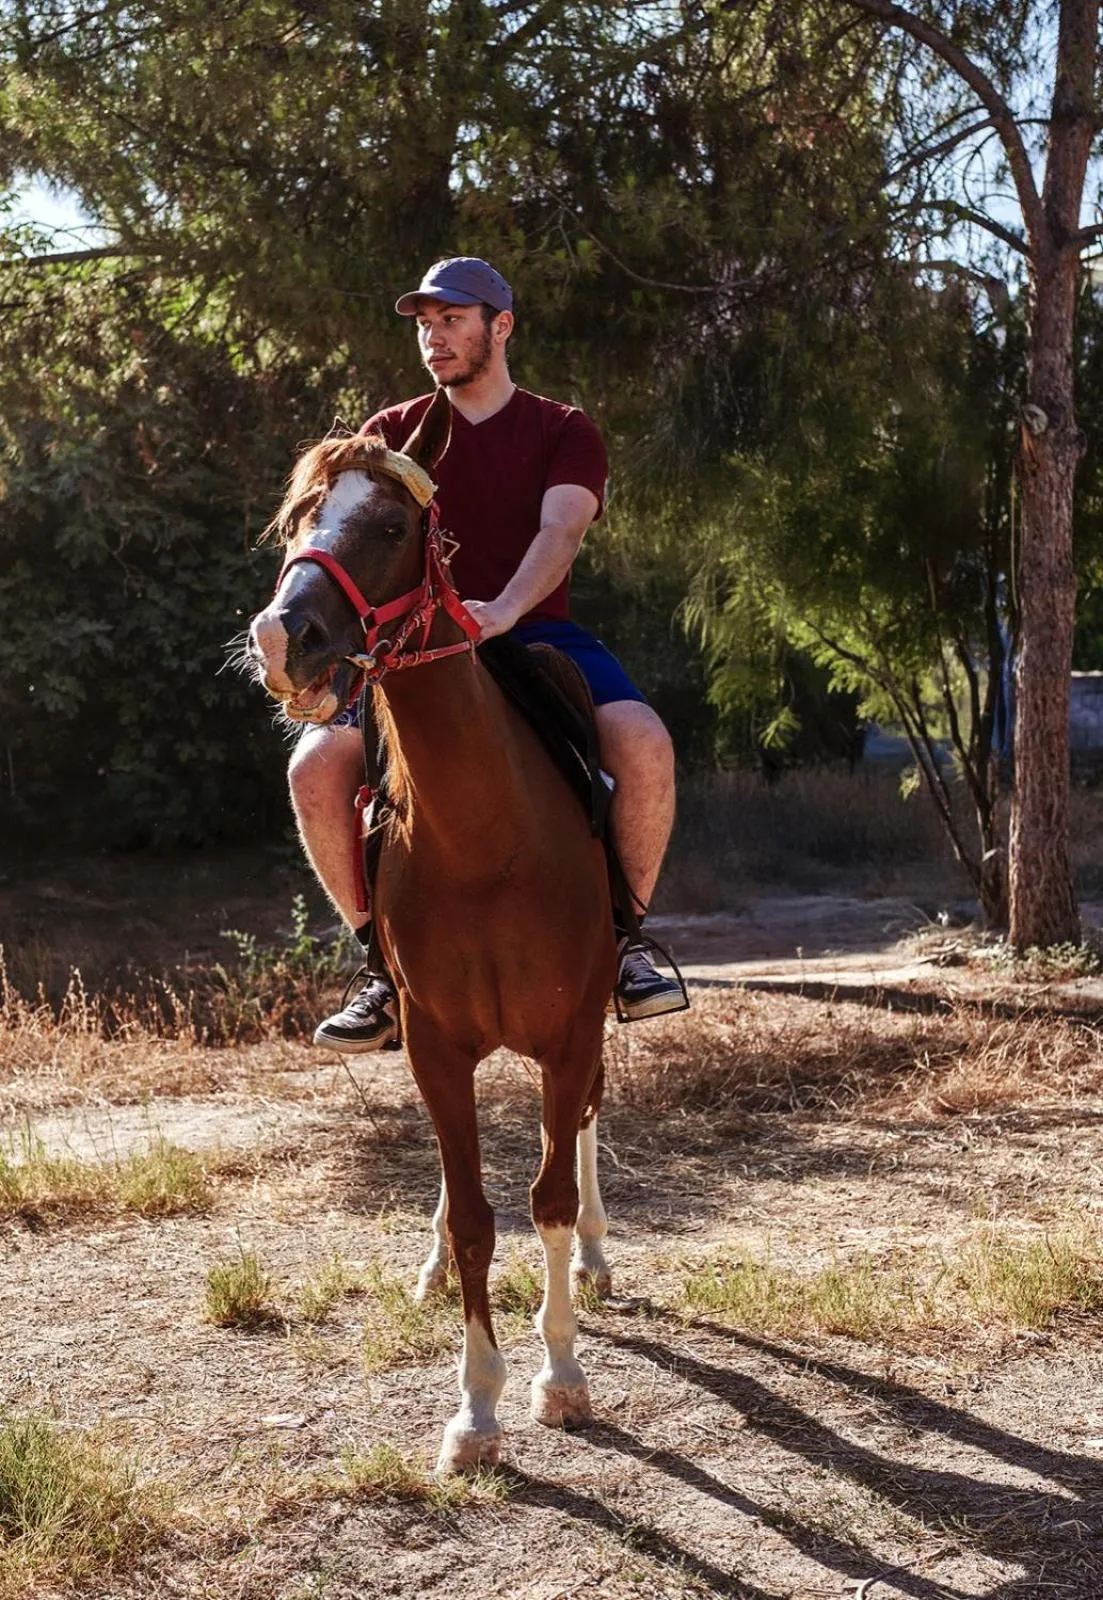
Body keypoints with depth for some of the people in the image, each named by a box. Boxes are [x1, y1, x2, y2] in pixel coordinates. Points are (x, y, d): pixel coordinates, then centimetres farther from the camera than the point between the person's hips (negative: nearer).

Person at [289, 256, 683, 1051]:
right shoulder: (392, 435, 14)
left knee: (644, 742, -31)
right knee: (317, 764, -25)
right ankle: (385, 962, -8)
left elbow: (560, 530, -12)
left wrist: (502, 611, -33)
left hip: (536, 634, -1)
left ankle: (624, 937, -8)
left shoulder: (565, 432, 7)